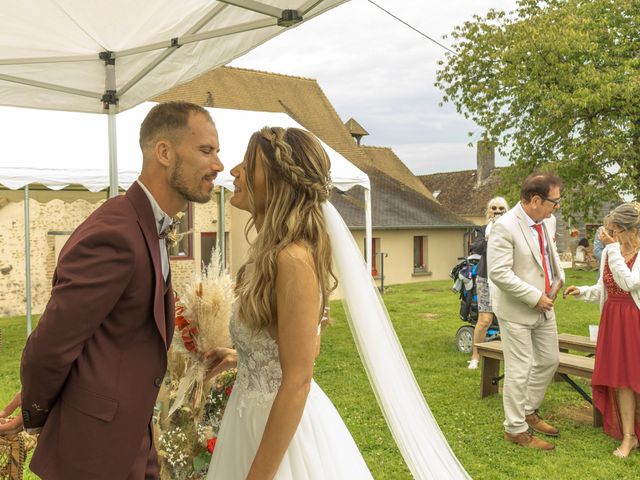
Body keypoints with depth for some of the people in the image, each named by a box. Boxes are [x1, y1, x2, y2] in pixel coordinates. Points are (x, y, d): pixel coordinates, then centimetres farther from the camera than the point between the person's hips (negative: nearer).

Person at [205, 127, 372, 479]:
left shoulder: (293, 258, -25)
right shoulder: (271, 253, 3)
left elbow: (297, 383, -24)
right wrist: (238, 358, 17)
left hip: (284, 424, -9)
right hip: (256, 412, 9)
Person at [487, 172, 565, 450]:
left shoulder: (548, 220, 1)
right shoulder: (505, 227, -23)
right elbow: (499, 273, -26)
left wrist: (558, 277, 5)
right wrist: (535, 297, -21)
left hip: (544, 306, 8)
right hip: (516, 311, -8)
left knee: (549, 361, 19)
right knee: (519, 371, 1)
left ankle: (529, 411, 39)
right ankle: (515, 429, 18)